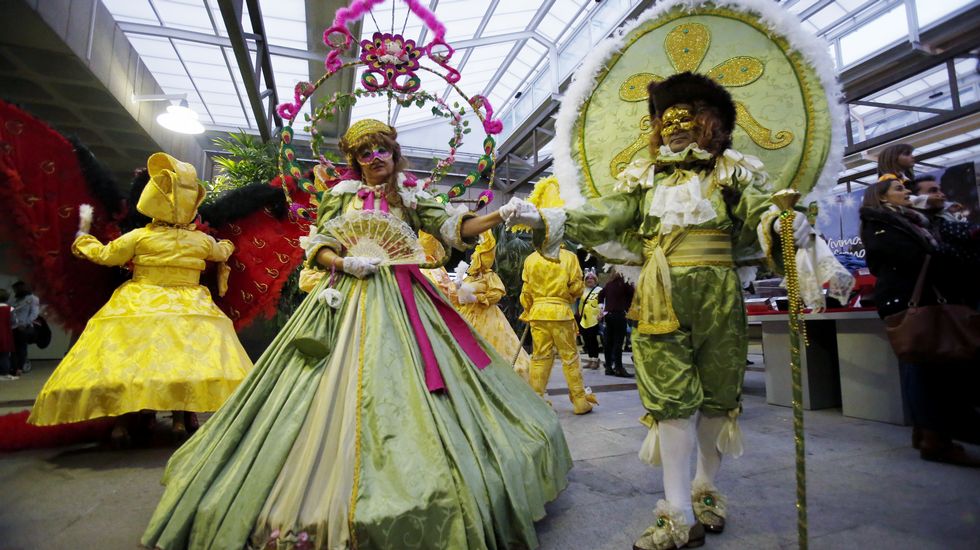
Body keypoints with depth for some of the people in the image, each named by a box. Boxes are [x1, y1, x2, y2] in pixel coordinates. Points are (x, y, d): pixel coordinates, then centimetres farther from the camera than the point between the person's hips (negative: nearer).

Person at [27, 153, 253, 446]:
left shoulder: (139, 237, -4)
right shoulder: (202, 240, 3)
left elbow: (106, 255, 10)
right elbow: (221, 253, 24)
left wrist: (84, 240, 31)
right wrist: (226, 245, 49)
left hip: (140, 306, -1)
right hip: (187, 309, 1)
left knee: (129, 358, 6)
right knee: (183, 357, 3)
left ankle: (123, 421, 9)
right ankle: (180, 418, 0)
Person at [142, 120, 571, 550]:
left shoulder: (411, 196, 9)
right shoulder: (342, 194, 10)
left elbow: (451, 228, -1)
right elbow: (317, 246, 7)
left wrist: (498, 215, -14)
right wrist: (345, 262, -13)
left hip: (400, 301, 0)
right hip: (346, 299, 1)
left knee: (402, 388, -4)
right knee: (337, 395, 0)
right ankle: (312, 500, 15)